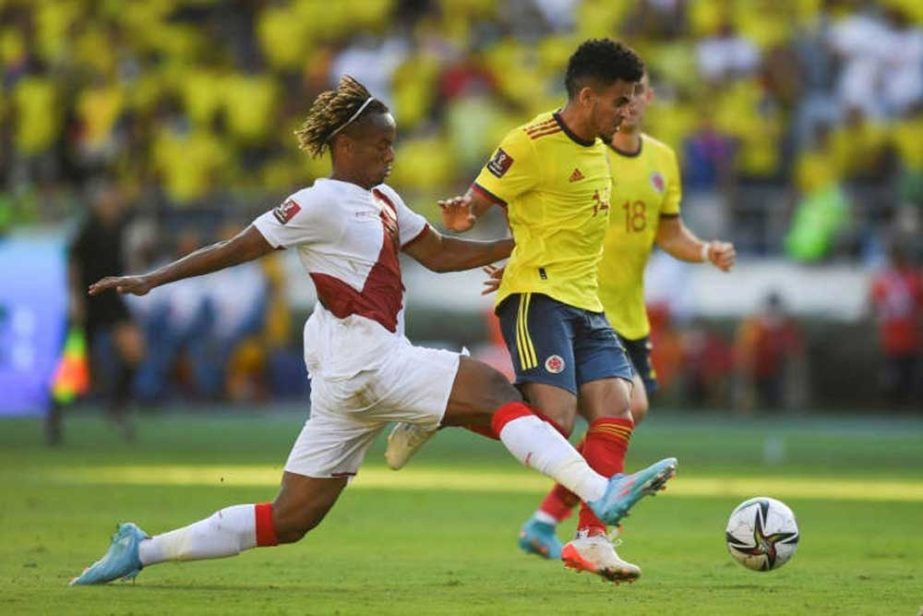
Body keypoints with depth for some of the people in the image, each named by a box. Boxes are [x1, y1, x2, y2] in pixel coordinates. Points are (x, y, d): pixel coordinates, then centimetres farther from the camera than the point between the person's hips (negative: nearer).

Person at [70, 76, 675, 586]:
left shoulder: (381, 200, 18)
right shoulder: (321, 204, -8)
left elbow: (439, 253, 23)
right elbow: (239, 249, -5)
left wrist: (519, 245, 14)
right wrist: (151, 281, -6)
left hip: (349, 378, 9)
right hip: (365, 361, -9)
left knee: (290, 520, 8)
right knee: (496, 391, -16)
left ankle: (140, 550, 11)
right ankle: (599, 493, -30)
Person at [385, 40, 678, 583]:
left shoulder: (599, 152, 16)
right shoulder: (534, 144, -10)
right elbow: (475, 204, -9)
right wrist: (461, 216, -31)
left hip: (586, 304, 8)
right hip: (538, 297, -8)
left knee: (616, 411, -8)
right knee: (553, 422, -19)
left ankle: (592, 539, -8)